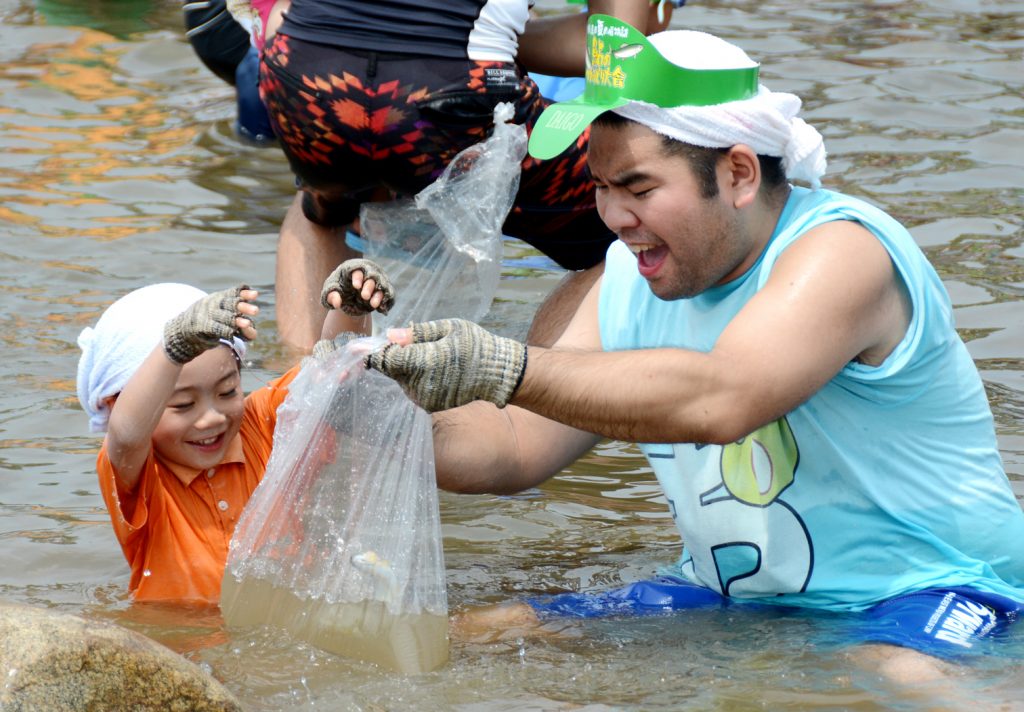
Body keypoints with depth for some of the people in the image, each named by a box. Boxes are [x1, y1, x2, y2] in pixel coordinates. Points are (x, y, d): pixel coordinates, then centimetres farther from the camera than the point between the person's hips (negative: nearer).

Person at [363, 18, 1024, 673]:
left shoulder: (845, 250, -18)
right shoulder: (632, 279, 8)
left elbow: (719, 400, -35)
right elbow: (515, 451, 8)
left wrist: (504, 368, -41)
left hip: (921, 596, -8)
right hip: (728, 598, 8)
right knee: (472, 641, -5)